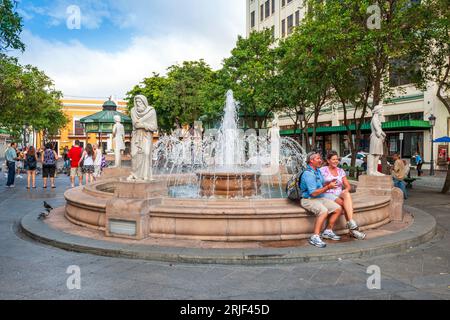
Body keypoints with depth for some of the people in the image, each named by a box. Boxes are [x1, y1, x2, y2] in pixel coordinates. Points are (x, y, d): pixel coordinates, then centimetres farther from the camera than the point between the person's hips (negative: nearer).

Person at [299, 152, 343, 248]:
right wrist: (328, 187, -20)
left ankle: (328, 231, 9)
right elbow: (313, 193, -23)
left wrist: (329, 184, 4)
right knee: (324, 211, -34)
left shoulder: (318, 171, 13)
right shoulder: (308, 174, -19)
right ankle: (315, 237, -31)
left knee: (338, 209, -2)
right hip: (309, 200, -10)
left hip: (320, 198, 10)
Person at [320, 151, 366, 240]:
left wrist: (345, 190, -10)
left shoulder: (340, 171, 15)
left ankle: (351, 225, -43)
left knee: (347, 195, -34)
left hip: (339, 195, 4)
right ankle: (353, 229, -30)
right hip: (327, 195, -3)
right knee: (345, 203, -32)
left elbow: (348, 186, 13)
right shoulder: (322, 170, 1)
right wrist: (328, 185, -20)